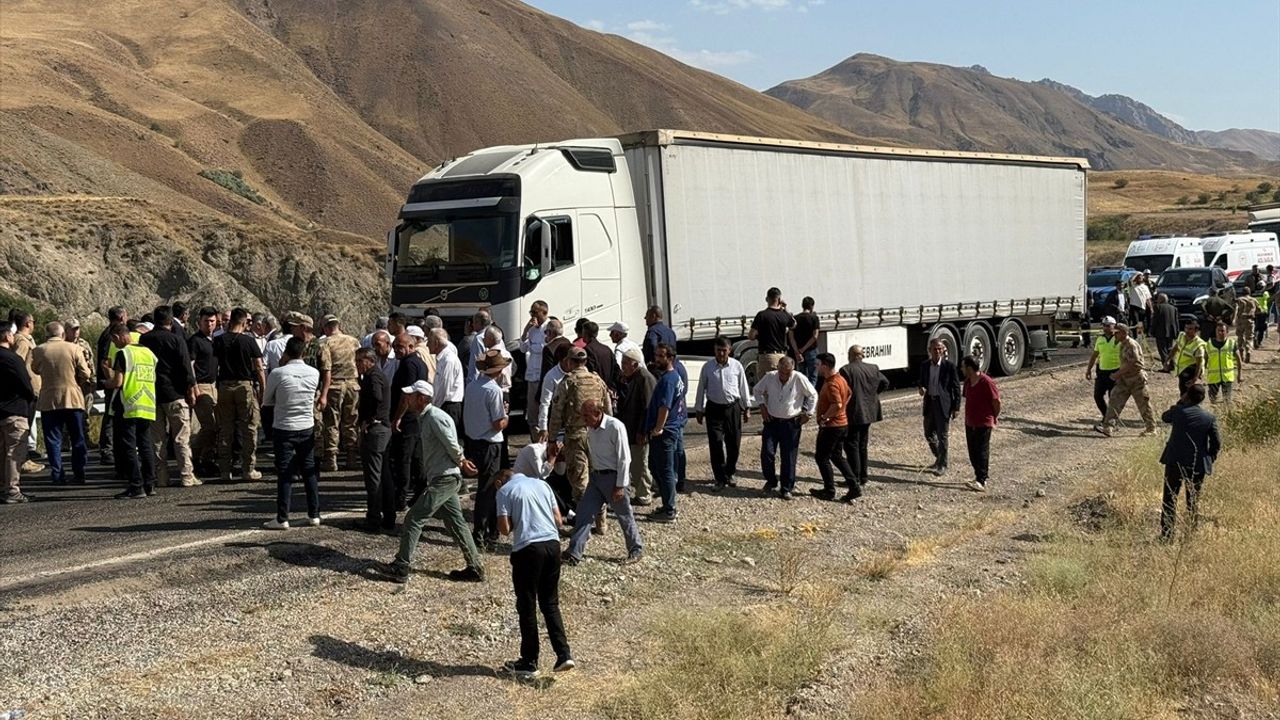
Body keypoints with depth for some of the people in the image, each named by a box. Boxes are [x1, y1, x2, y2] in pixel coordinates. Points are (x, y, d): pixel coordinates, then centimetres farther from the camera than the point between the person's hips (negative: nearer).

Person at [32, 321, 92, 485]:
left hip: (49, 401, 0)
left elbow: (35, 370, 11)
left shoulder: (38, 351, -4)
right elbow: (85, 374, -5)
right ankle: (79, 473, 10)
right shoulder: (74, 348, -5)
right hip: (73, 398, 0)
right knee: (77, 439, 10)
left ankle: (57, 475, 3)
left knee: (53, 440, 6)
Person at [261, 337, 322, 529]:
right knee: (309, 471, 12)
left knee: (285, 474, 0)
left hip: (283, 428, -3)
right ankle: (314, 515, 15)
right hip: (307, 427, 3)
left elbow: (266, 401, 0)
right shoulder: (314, 373, -4)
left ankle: (282, 518, 1)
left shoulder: (278, 374, -13)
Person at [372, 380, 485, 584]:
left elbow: (453, 447, -18)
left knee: (414, 519, -8)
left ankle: (400, 568, -3)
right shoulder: (423, 418, 14)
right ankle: (476, 568, 17)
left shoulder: (435, 417, -18)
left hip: (444, 479, -10)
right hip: (441, 478, 10)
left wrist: (462, 463, -2)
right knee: (455, 522, 12)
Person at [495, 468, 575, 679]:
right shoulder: (541, 484, 16)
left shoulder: (504, 490, 2)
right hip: (552, 543, 5)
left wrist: (518, 523, 15)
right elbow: (558, 520, 14)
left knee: (527, 607, 6)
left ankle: (529, 663, 14)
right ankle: (564, 654, 7)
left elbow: (505, 528, -5)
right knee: (550, 603, 16)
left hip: (528, 548, -5)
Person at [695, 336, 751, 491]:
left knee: (734, 443, 8)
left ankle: (731, 473, 30)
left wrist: (747, 407, 11)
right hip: (714, 408, -1)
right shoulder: (707, 367, -2)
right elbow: (701, 389, 6)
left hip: (733, 408, 1)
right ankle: (720, 478, 5)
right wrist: (699, 410, 7)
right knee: (716, 443, -5)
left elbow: (743, 387, 8)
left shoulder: (737, 366, -1)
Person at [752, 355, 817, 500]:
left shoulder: (799, 379, -13)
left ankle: (786, 489, 12)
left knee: (789, 457, 1)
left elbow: (813, 395, 1)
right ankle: (771, 481, 20)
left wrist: (807, 413, -1)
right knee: (767, 453, -3)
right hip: (772, 421, 2)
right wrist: (762, 406, 3)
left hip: (791, 423, -2)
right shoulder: (770, 377, -6)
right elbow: (758, 390, 13)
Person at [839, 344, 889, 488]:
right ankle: (863, 479, 20)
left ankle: (855, 480, -1)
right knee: (862, 446, 16)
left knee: (851, 446, 1)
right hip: (868, 412, 7)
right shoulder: (873, 368, 4)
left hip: (852, 414, -6)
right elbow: (885, 383, 11)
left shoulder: (846, 370, -16)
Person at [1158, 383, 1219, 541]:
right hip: (1198, 465, 1)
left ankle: (1166, 534, 7)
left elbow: (1164, 417, 15)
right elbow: (1216, 443, -4)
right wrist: (1209, 459, 10)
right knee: (1193, 501, 13)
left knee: (1169, 499, 9)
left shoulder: (1178, 411, -8)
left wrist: (1180, 402, 12)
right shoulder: (1210, 418, -5)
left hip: (1174, 462, -1)